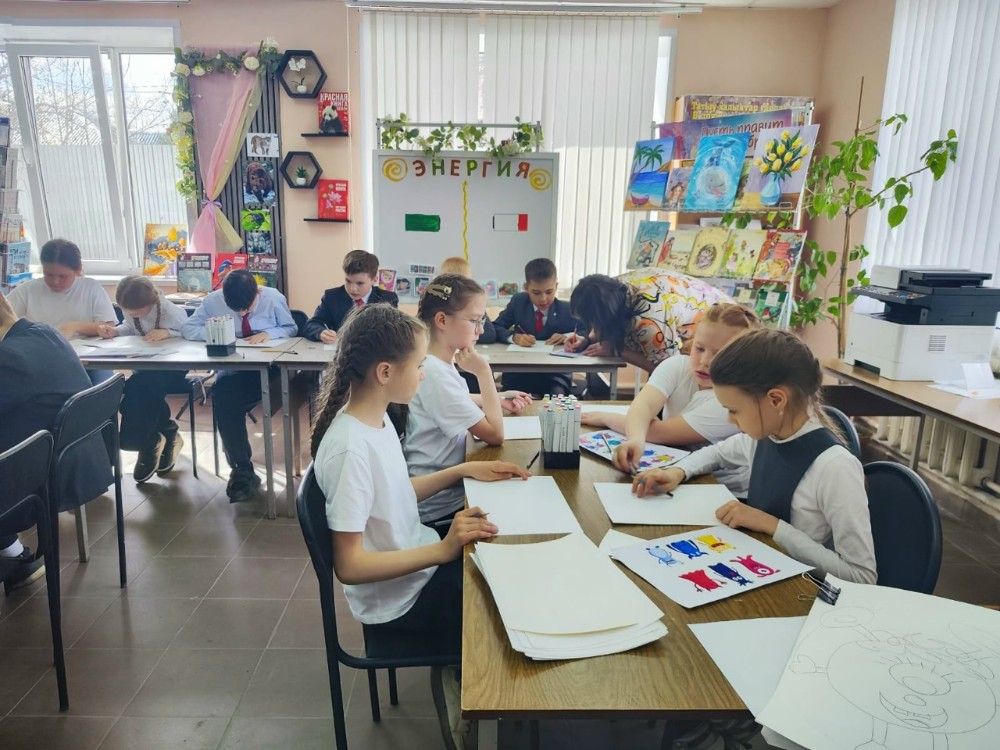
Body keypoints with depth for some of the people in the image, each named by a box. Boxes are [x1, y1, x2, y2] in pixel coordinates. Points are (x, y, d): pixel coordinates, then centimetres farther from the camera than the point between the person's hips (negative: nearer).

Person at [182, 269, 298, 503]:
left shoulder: (274, 298, -5)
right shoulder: (213, 301, -3)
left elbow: (292, 329, 2)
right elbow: (187, 328, 3)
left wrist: (270, 333, -19)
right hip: (232, 370, 2)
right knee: (223, 394, -31)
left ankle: (241, 468, -11)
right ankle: (242, 468, -21)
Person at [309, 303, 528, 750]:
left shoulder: (376, 416, -2)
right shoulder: (350, 448, -29)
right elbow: (349, 566, -27)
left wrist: (463, 471, 4)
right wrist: (443, 550, -31)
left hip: (416, 563, 8)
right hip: (398, 598, -8)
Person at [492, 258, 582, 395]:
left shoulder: (567, 310, -4)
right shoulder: (518, 302, 1)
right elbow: (496, 329, -1)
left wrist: (569, 337, -19)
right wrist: (515, 337, -21)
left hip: (555, 373, -1)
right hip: (519, 372, 1)